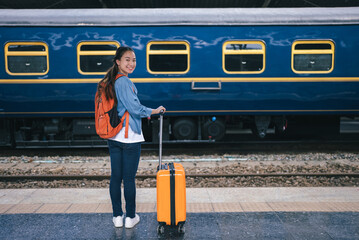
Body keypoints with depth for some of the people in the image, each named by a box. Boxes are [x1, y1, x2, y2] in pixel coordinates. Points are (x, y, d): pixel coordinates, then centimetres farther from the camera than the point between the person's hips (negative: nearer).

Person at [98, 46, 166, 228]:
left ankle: (117, 216, 20)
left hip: (113, 137, 8)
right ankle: (130, 217, 14)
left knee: (115, 177, 11)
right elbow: (134, 108, -21)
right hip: (129, 138, -8)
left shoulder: (109, 81, 11)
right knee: (129, 178, 3)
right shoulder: (124, 82, -16)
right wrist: (154, 111, -7)